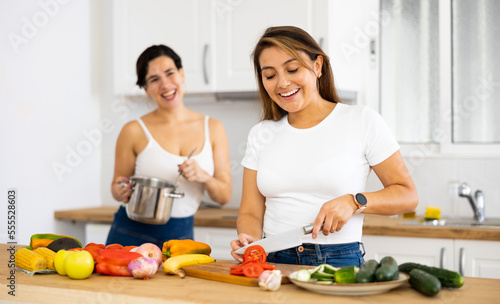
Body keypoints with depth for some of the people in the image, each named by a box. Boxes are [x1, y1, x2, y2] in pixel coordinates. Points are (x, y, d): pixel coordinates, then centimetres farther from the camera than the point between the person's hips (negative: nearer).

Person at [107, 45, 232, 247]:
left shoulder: (213, 129, 2)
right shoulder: (134, 131, -5)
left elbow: (224, 196, 2)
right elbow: (117, 189, 6)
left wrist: (203, 177, -17)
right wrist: (121, 192, -17)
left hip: (182, 237, 2)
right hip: (132, 236, -2)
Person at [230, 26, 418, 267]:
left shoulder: (361, 121, 2)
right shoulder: (261, 135, 13)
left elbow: (407, 195, 5)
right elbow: (251, 212, 11)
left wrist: (355, 201, -12)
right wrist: (248, 241, -11)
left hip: (339, 262, -3)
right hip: (274, 262, 3)